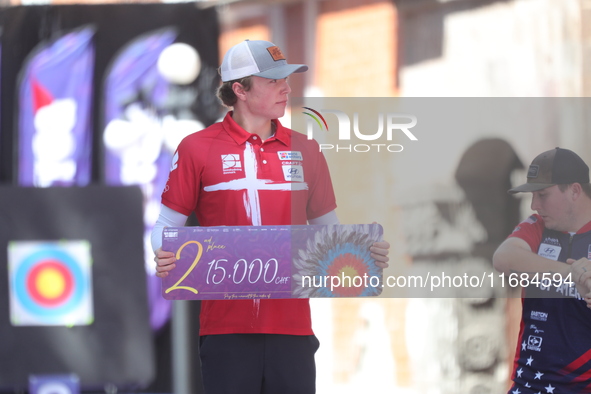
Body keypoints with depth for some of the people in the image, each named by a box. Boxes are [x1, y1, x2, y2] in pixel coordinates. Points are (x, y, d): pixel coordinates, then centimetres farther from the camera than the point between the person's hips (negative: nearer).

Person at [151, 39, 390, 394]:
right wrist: (164, 258, -15)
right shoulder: (198, 149, 1)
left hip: (292, 322, 3)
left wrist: (367, 253, 1)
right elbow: (167, 225, 5)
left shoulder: (305, 150, 11)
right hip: (227, 322, -3)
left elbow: (328, 229, 19)